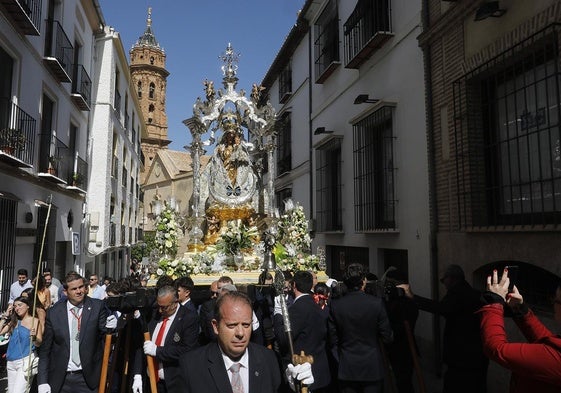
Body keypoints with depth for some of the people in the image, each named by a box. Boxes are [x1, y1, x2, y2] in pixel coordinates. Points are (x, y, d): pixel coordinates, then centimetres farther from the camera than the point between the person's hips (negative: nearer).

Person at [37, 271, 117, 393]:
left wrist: (109, 327, -25)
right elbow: (45, 349, 4)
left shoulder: (98, 307, -6)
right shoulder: (54, 312, -2)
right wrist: (42, 381, 0)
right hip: (60, 380, 1)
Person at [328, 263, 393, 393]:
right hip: (372, 368, -1)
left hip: (346, 369, 1)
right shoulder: (376, 303, -15)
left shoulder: (335, 305, -11)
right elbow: (387, 337, -8)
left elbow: (333, 339, -3)